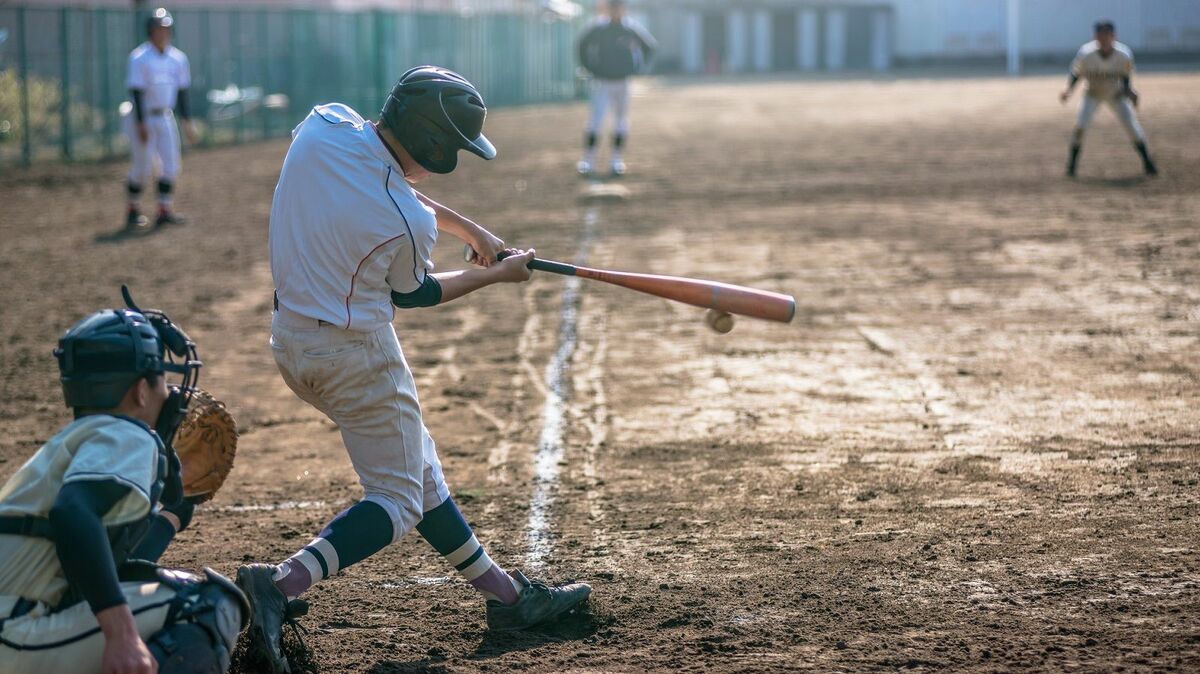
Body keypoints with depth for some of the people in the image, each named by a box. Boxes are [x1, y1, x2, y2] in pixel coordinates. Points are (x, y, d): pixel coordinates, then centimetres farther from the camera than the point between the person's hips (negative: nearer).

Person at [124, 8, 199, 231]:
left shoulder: (178, 58, 5)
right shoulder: (139, 58, -13)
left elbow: (182, 92, 10)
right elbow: (136, 91, -16)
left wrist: (188, 122, 7)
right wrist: (141, 124, -21)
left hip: (165, 117, 6)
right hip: (142, 117, -6)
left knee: (170, 164, -2)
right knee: (143, 166, -3)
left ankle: (164, 210, 2)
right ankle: (133, 210, 13)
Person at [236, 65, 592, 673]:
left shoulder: (324, 125, -10)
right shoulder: (410, 224, -25)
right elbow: (411, 296, -4)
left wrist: (469, 230, 11)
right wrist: (494, 275, 10)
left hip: (290, 337, 9)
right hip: (355, 355, -9)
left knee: (414, 461, 19)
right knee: (398, 502, 3)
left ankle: (503, 592, 29)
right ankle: (280, 583, -16)